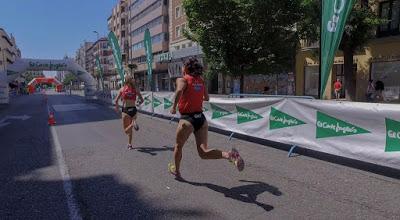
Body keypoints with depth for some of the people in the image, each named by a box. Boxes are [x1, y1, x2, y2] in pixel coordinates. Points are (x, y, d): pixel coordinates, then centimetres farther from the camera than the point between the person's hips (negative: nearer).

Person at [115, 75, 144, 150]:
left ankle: (133, 123, -28)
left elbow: (116, 100, 2)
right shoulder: (135, 89, 3)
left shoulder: (122, 89, 1)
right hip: (133, 109, 3)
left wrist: (117, 107, 21)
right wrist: (138, 103, 26)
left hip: (125, 110, -2)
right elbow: (142, 100, 4)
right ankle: (129, 144, 25)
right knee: (130, 129, 20)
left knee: (126, 130, 2)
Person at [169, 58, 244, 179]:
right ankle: (228, 155, -21)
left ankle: (176, 171, 39)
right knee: (203, 152, 3)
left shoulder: (182, 79, -4)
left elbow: (179, 90, -26)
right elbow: (207, 98, 20)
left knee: (178, 146, 20)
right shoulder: (201, 80, 12)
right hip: (201, 118, 5)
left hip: (187, 119, -5)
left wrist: (174, 107, -16)